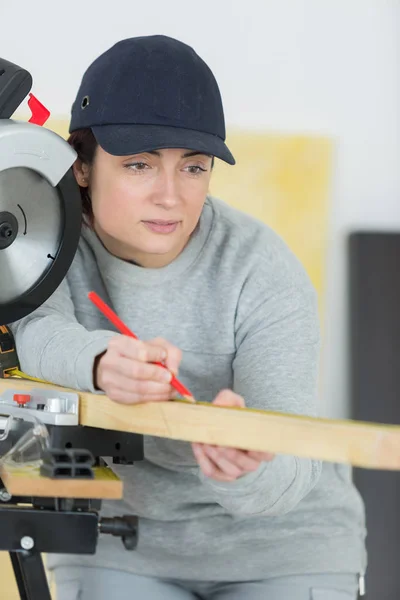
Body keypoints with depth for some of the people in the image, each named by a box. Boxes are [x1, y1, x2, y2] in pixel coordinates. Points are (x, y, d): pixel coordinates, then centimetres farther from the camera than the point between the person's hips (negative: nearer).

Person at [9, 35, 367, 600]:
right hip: (116, 544, 2)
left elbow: (288, 472, -26)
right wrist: (100, 363, -54)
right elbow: (35, 331, -32)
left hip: (278, 543, -2)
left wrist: (245, 472, -49)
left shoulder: (263, 272, -20)